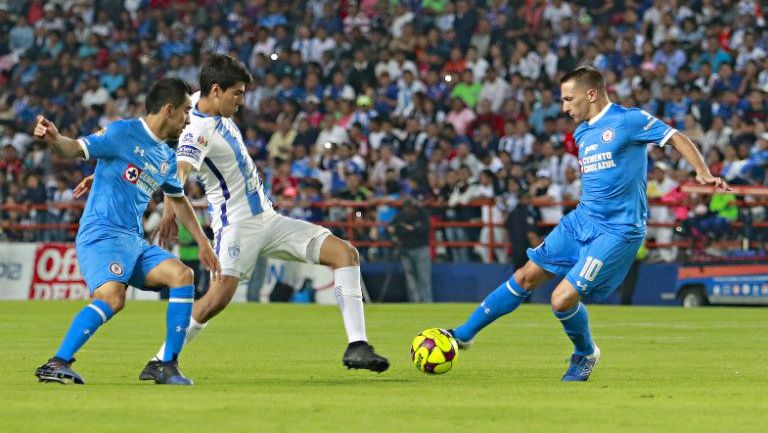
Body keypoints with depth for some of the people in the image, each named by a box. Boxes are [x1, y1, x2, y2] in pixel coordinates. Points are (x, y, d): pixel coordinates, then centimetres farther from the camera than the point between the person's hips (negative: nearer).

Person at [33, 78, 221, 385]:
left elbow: (178, 201, 33)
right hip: (101, 234, -8)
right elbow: (76, 148, -12)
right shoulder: (124, 133, -5)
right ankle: (56, 364, -27)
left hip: (134, 240, 8)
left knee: (182, 275, -10)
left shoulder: (168, 158, 19)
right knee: (112, 297, -30)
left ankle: (168, 367, -5)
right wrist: (54, 139, -35)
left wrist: (203, 244, 34)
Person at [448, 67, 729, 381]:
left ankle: (586, 354, 15)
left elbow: (676, 138, -9)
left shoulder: (628, 120, -11)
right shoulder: (582, 133, 13)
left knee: (563, 299, -14)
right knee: (526, 276, 6)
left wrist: (703, 173, -21)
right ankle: (463, 335, 15)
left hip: (617, 231, -8)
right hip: (581, 220, 8)